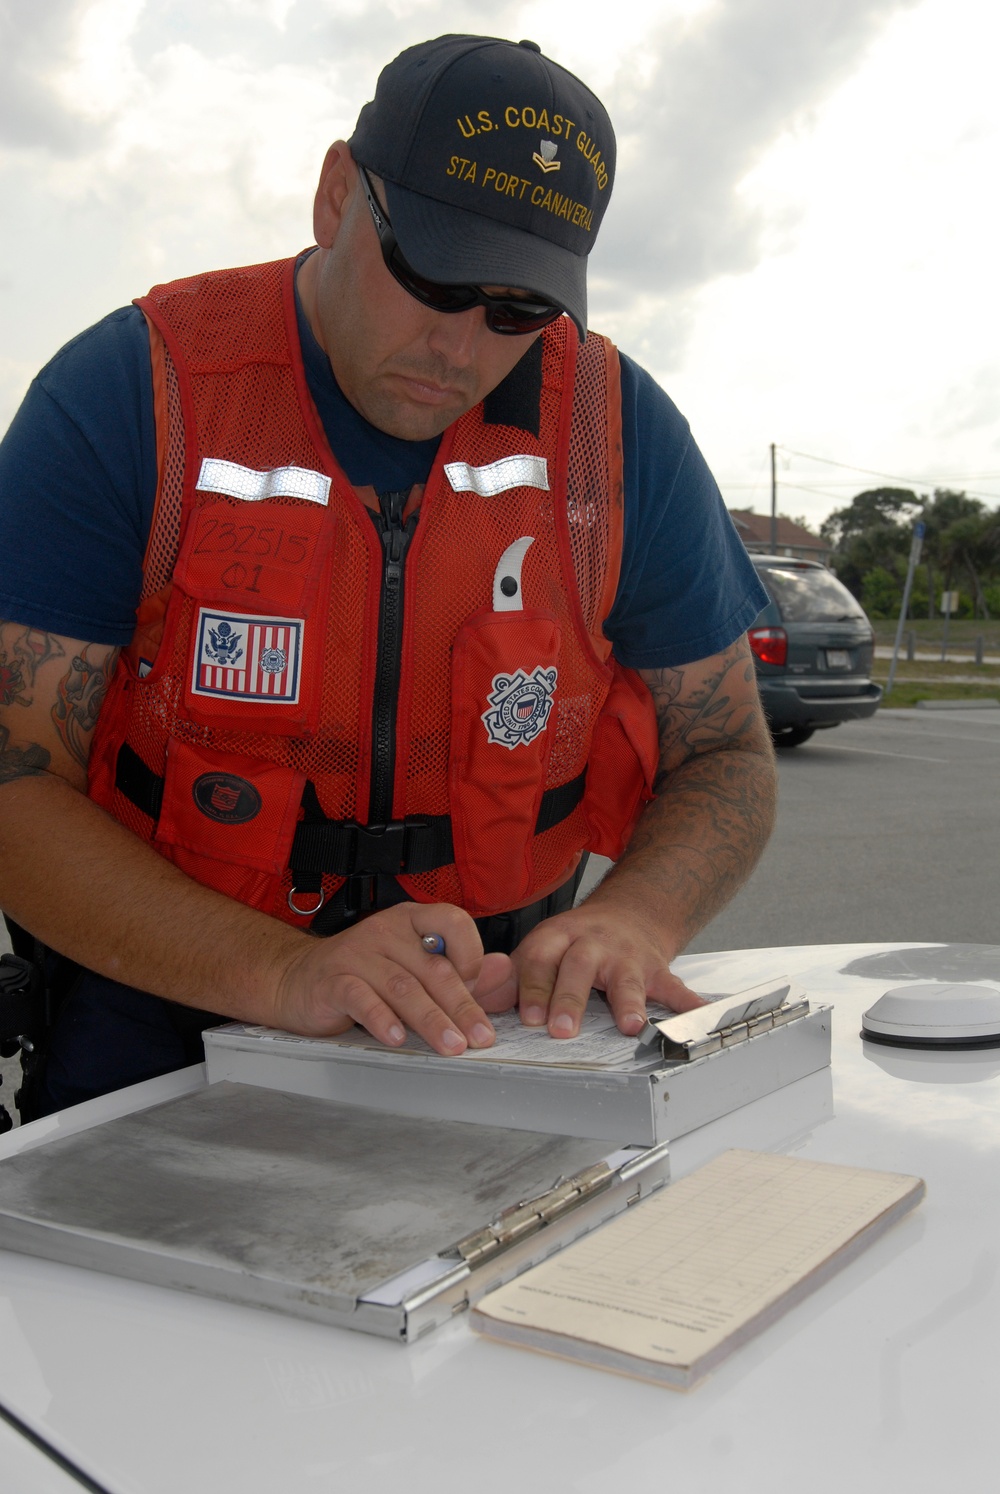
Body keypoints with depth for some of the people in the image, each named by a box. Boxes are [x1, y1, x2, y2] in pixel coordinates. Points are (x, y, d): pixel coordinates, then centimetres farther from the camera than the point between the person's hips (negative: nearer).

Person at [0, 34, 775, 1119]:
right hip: (172, 1010, -2)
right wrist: (279, 973, -30)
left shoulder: (620, 428, -3)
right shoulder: (129, 398, -11)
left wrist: (632, 920, -18)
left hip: (495, 1017, 3)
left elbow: (726, 758, 5)